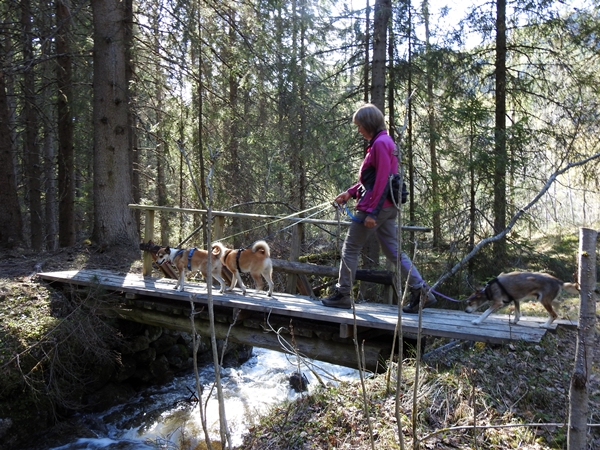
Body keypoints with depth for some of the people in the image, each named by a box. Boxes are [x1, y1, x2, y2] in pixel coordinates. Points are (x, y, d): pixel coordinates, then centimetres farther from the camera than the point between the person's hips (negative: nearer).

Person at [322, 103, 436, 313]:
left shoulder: (380, 143, -14)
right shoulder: (384, 142, 16)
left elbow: (381, 180, -20)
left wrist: (371, 211, -21)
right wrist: (350, 193, 12)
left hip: (376, 207, -10)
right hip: (387, 208, 10)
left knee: (350, 248, 3)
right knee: (394, 251, 11)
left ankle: (342, 295, 13)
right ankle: (420, 291, 8)